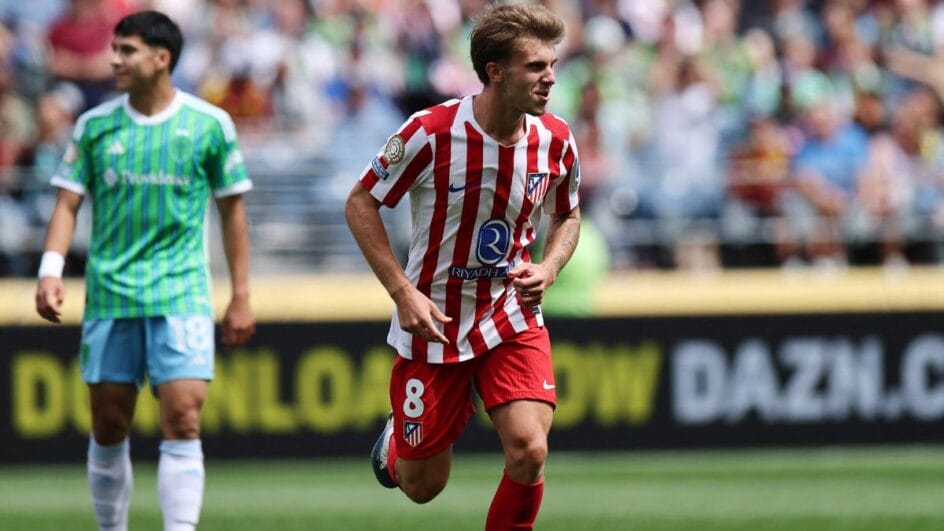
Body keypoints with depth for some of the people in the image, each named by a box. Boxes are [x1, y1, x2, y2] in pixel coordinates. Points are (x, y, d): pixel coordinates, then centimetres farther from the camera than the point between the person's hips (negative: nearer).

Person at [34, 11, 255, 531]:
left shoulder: (210, 126, 0)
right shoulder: (94, 126, 4)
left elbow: (232, 209, 7)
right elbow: (68, 202, 4)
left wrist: (241, 297, 7)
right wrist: (51, 269, -13)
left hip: (181, 294, -2)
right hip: (109, 297, 2)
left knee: (182, 420, -14)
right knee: (108, 426, 5)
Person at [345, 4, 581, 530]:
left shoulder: (556, 140, -6)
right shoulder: (431, 132, -19)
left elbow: (567, 216, 13)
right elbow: (361, 204, -8)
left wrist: (548, 270, -8)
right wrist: (404, 293, -16)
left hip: (513, 320, 2)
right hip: (434, 323, -2)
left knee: (529, 451, -21)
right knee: (423, 486, 8)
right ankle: (396, 442, 46)